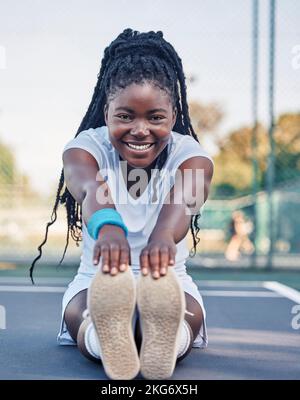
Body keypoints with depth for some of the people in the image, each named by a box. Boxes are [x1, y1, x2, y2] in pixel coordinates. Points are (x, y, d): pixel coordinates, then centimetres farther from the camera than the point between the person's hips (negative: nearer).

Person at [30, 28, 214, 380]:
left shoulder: (189, 154, -9)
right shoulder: (87, 146, -9)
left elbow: (183, 197, -35)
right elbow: (90, 187, -36)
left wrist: (163, 235, -62)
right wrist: (106, 225, -63)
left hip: (170, 281, 1)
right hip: (97, 281, 0)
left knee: (185, 310, -37)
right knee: (85, 311, -38)